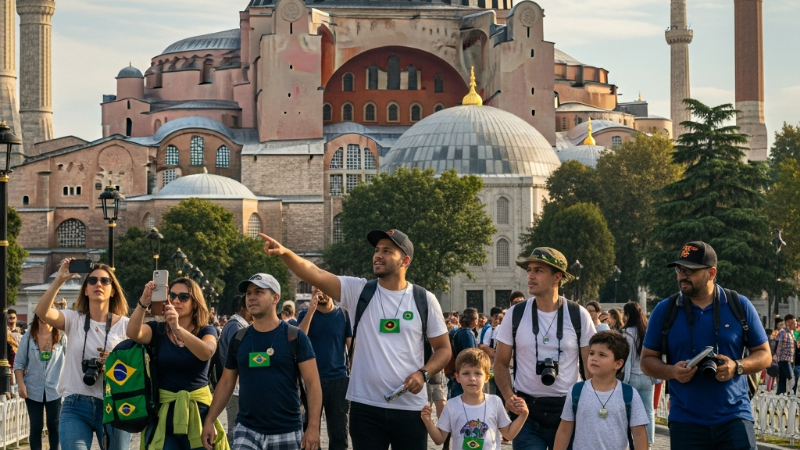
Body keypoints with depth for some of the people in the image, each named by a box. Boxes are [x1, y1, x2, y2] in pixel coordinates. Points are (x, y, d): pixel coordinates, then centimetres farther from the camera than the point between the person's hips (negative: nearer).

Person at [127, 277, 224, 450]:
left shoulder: (207, 331, 1)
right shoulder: (157, 330, 3)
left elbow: (207, 353, -23)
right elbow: (133, 334, -18)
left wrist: (178, 329, -39)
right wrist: (143, 303, -36)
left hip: (198, 410, 0)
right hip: (163, 411, 0)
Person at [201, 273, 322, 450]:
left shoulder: (294, 337, -4)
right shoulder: (239, 340, 7)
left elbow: (312, 383, -7)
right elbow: (226, 382, 14)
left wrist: (313, 426, -16)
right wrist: (209, 421, 6)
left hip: (286, 432, -2)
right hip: (246, 430, 2)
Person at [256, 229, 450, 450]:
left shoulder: (425, 300, 2)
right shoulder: (359, 291, 1)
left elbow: (443, 349, 8)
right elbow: (315, 275, -12)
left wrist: (423, 373, -10)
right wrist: (284, 253, -29)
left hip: (410, 408, 0)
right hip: (366, 407, 0)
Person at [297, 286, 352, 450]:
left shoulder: (343, 314, 4)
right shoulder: (306, 314, 4)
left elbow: (352, 346, 5)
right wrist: (311, 310, -16)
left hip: (339, 380, 0)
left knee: (339, 433, 3)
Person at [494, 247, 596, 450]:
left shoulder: (579, 316, -1)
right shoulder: (516, 314, 0)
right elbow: (501, 363, 6)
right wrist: (508, 396, -11)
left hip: (568, 409, 0)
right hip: (527, 410, 0)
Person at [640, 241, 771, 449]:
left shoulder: (740, 306, 2)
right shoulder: (664, 310, 3)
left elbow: (764, 355, 7)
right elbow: (647, 360, 9)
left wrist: (737, 367, -14)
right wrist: (671, 371, -13)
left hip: (734, 418, -1)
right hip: (685, 422, 1)